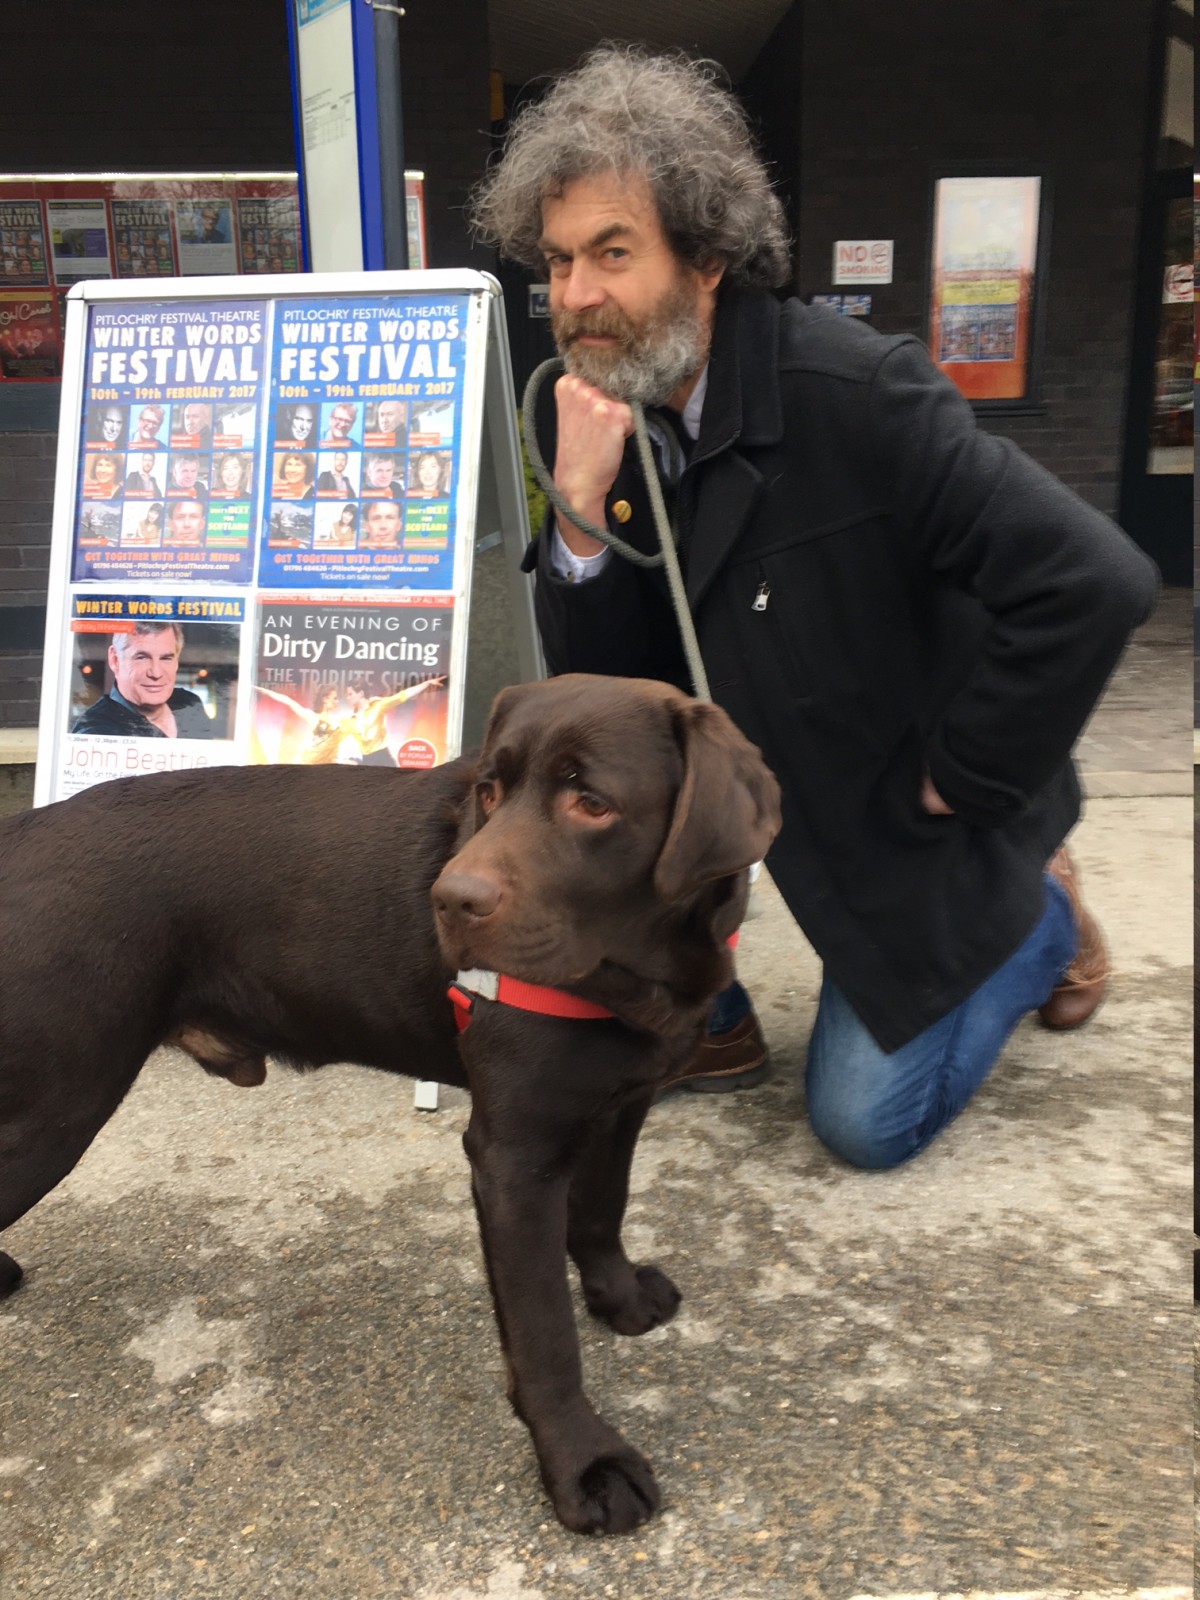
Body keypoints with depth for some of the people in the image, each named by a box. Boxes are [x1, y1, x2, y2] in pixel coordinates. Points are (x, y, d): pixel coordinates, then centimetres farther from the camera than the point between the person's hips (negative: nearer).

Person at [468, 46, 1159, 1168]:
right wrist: (581, 508, -29)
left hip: (915, 807, -5)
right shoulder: (589, 415, -11)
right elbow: (595, 680, -12)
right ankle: (704, 1022, 5)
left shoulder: (855, 392, -29)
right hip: (766, 769, 5)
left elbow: (1093, 581, -32)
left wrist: (963, 780, -21)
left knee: (864, 1124, 2)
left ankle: (1040, 910, 27)